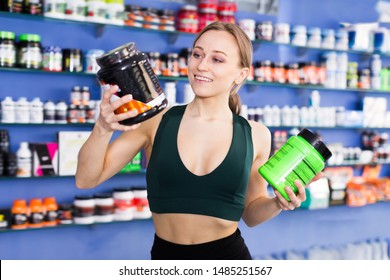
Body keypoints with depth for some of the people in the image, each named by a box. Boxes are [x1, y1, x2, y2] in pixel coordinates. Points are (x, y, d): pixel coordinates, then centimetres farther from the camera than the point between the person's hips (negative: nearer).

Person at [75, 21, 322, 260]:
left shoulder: (255, 135, -4)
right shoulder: (157, 120, -7)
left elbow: (250, 213, 8)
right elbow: (86, 179, -7)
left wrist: (277, 203, -13)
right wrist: (103, 128, -23)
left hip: (228, 257, 0)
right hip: (165, 256, 1)